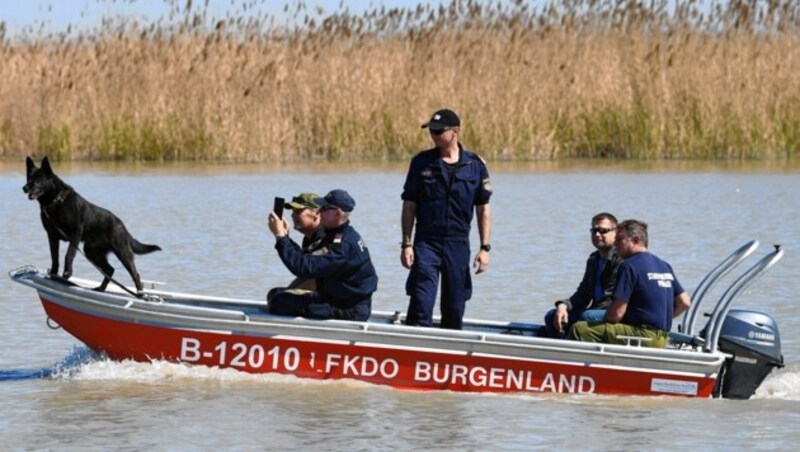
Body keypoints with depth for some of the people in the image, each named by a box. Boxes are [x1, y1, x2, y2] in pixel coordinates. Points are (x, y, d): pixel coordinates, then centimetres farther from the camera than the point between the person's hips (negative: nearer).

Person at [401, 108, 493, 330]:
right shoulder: (421, 163, 1)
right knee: (421, 305, -11)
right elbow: (409, 206, 3)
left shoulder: (475, 165, 2)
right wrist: (406, 244, -3)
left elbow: (483, 209, 6)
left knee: (454, 309, 8)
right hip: (426, 243, -1)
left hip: (458, 245, 1)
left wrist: (485, 248, 2)